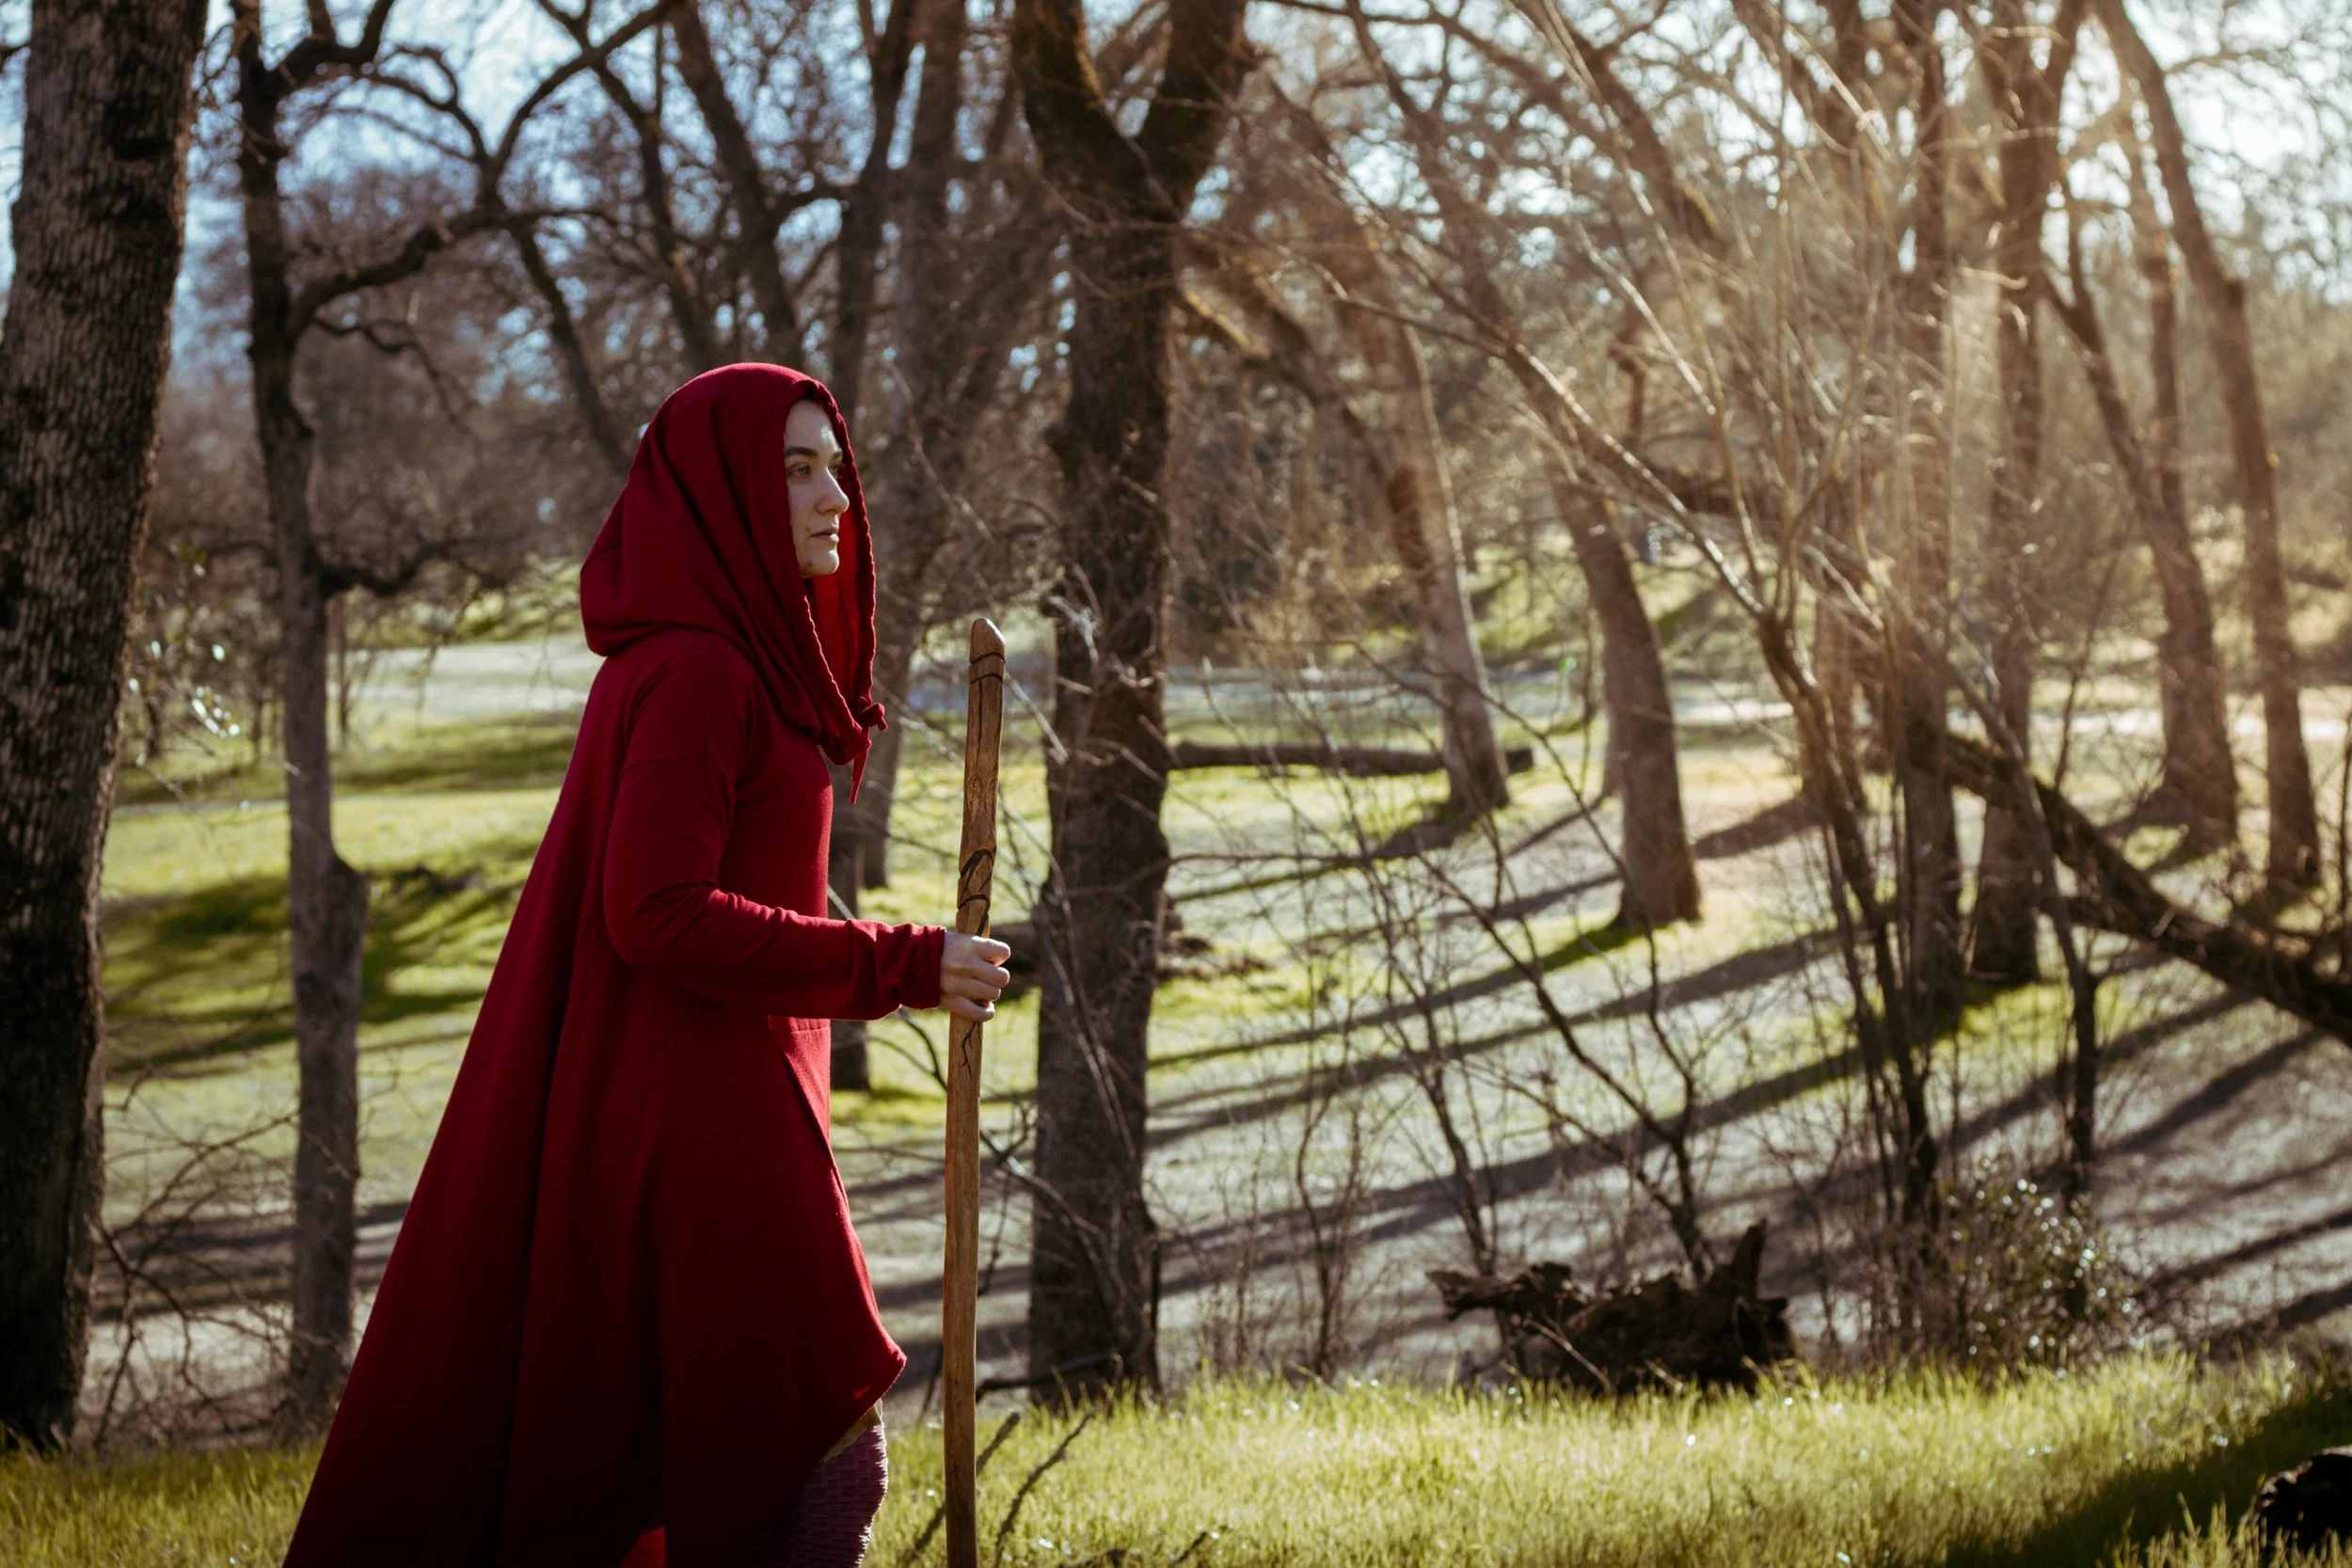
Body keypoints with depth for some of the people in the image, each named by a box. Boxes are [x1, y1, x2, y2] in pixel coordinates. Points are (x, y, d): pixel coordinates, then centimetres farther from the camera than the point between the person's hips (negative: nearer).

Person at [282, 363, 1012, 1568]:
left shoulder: (735, 666, 14)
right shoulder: (692, 674, -16)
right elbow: (659, 916, -24)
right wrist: (901, 969, -20)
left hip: (698, 1104, 10)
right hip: (692, 1118, -10)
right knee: (820, 1460, -6)